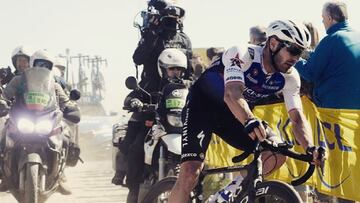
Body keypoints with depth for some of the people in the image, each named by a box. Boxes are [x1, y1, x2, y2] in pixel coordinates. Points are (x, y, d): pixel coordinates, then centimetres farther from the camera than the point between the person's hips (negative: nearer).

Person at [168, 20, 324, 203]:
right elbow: (232, 94, -44)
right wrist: (250, 121, -64)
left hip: (232, 115, 6)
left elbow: (297, 117, -15)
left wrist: (310, 148, -35)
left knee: (277, 153, -14)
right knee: (190, 173, -22)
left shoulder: (289, 77, -11)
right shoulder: (243, 55, -29)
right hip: (202, 106, -6)